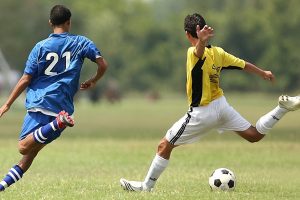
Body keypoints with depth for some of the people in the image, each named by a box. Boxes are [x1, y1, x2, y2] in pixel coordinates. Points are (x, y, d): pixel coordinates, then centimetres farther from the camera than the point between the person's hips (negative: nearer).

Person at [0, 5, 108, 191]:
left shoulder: (41, 47, 5)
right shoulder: (81, 43, 7)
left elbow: (26, 79, 3)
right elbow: (102, 64, 1)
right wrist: (93, 81, 23)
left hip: (39, 102, -3)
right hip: (63, 106, 3)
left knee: (24, 147, -14)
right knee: (32, 150, 11)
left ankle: (57, 123, -34)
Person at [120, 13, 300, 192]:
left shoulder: (194, 54, -21)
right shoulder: (217, 52, -2)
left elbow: (199, 51, -46)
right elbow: (244, 65, 7)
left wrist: (202, 41, -71)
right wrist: (264, 73, 26)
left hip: (202, 113, -6)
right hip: (221, 105, 6)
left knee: (164, 146, 4)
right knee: (255, 135, 19)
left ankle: (147, 186, 9)